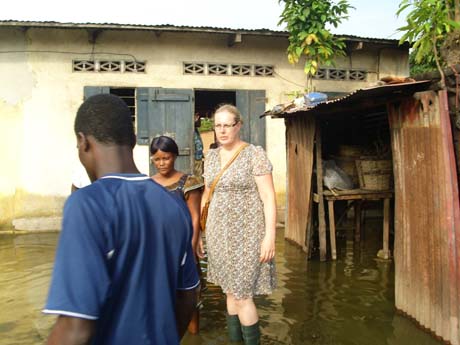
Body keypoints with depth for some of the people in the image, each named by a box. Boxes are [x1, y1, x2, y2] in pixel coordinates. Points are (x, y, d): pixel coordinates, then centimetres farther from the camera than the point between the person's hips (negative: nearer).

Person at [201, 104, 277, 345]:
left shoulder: (255, 154, -10)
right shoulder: (211, 156, 8)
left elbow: (268, 198, -13)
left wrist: (269, 236, -19)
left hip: (246, 234, -6)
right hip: (219, 234, 6)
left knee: (242, 295, -3)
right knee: (230, 291, 14)